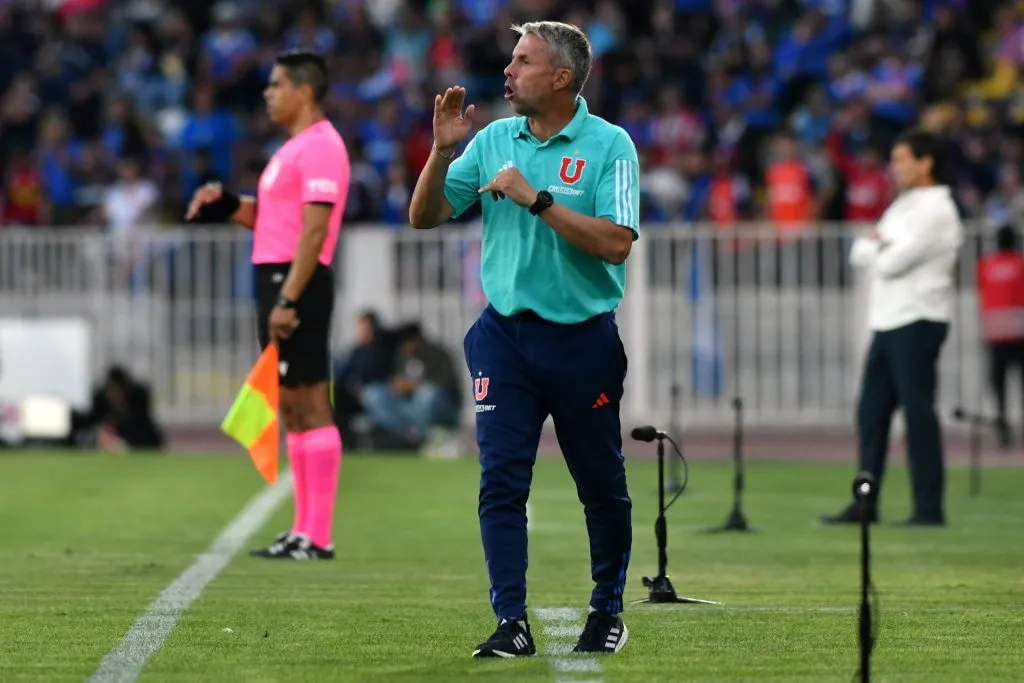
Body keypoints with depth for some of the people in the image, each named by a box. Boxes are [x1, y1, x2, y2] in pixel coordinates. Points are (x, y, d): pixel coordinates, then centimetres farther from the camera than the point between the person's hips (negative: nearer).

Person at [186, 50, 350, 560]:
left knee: (308, 403, -10)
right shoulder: (294, 148, 19)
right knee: (291, 407, 10)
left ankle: (319, 536, -10)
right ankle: (304, 530, 13)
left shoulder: (319, 147, -13)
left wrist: (287, 300, -24)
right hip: (276, 279, 11)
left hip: (297, 281, -11)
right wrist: (225, 203, 11)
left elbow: (313, 231, -20)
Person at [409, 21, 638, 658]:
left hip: (584, 337, -3)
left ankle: (609, 611, 25)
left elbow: (616, 243, -18)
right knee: (501, 480, -7)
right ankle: (512, 624, -5)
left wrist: (534, 198, -21)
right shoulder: (493, 140, 6)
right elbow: (425, 217, 8)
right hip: (506, 334, 3)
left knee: (602, 486, 8)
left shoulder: (609, 145, -7)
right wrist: (443, 150, -7)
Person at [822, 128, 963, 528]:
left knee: (918, 412, -8)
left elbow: (891, 263, -18)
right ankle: (865, 505, 12)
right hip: (887, 323, 9)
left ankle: (929, 508, -6)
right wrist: (875, 247, -6)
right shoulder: (902, 207, 19)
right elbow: (859, 255, 15)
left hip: (917, 322, -9)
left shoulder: (936, 211, -12)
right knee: (871, 412, 8)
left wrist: (874, 248, 2)